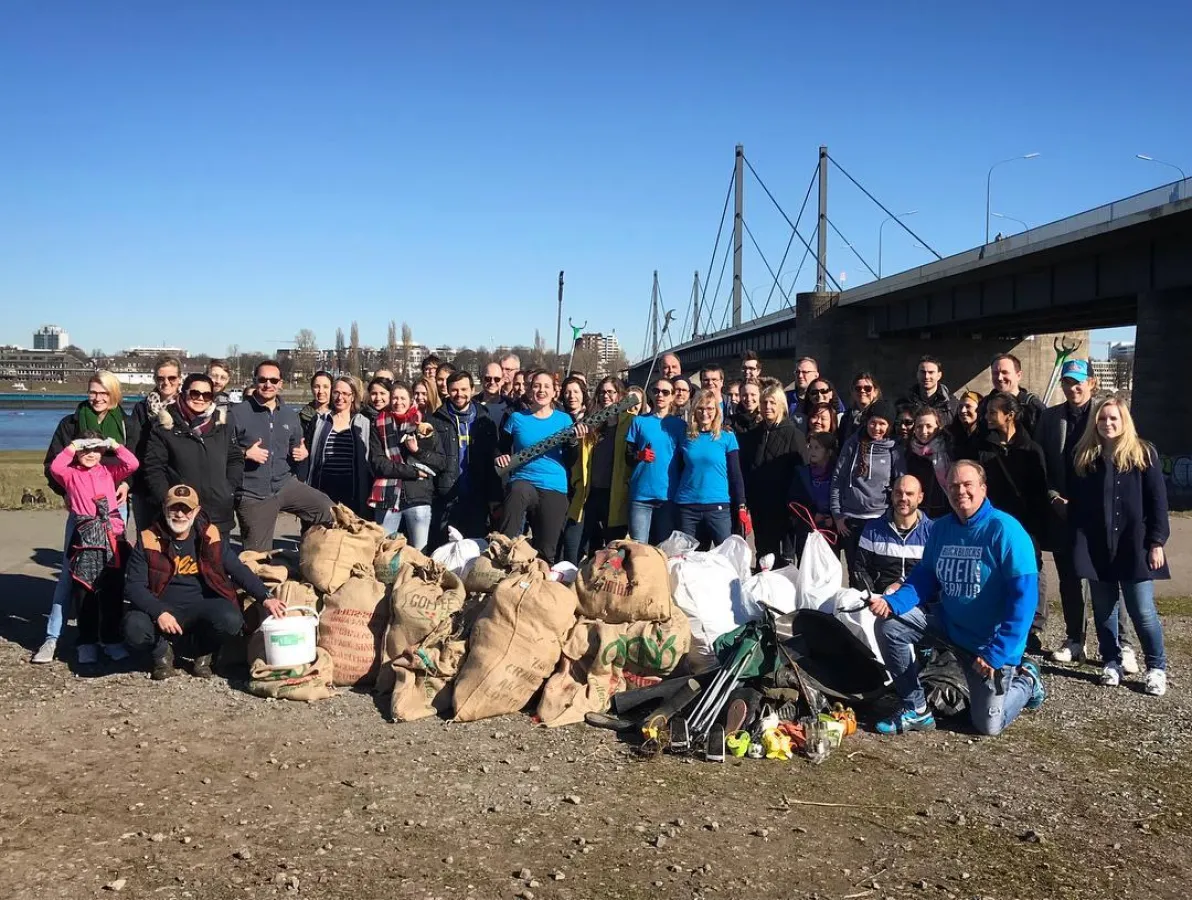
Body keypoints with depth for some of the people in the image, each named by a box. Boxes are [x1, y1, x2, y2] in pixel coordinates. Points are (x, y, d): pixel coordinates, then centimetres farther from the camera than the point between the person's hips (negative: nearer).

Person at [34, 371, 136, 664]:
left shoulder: (127, 425, 6)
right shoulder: (71, 423, 4)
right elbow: (52, 463, 4)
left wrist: (127, 484, -12)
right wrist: (66, 491, -9)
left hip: (115, 504, 1)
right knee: (70, 568, -4)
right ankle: (52, 637, 1)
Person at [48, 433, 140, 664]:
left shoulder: (109, 471, 13)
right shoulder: (71, 474, 8)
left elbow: (132, 464, -1)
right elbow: (55, 468, -13)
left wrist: (115, 446, 2)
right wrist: (70, 449, -5)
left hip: (111, 536, 1)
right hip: (85, 539, -1)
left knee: (112, 592, 6)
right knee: (84, 592, 4)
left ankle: (111, 640, 15)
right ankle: (87, 642, 12)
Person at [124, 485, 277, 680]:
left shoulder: (210, 537, 2)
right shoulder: (148, 541, -4)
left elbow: (239, 570, 4)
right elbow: (133, 586, -8)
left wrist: (265, 598, -10)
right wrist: (159, 613, -25)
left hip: (203, 605, 1)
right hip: (162, 607, -1)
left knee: (231, 621, -30)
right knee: (135, 630, -32)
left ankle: (203, 653, 6)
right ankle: (162, 650, 7)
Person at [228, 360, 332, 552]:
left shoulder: (290, 415, 10)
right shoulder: (238, 413, -5)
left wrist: (303, 454, 0)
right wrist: (245, 453, -20)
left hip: (286, 485, 4)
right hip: (252, 494, -4)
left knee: (329, 511, -14)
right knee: (258, 554, 5)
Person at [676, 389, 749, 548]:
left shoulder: (727, 437, 2)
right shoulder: (687, 437, 9)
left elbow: (735, 475, 2)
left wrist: (742, 508, -4)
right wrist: (675, 503, 11)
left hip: (719, 507, -2)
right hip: (687, 507, 3)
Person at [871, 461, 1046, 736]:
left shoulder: (1005, 530, -23)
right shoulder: (941, 528, -4)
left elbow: (1024, 596, -25)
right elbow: (924, 577, 1)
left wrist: (996, 653, -27)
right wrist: (892, 602, -21)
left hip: (991, 641, -5)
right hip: (949, 621, 5)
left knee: (988, 725, 1)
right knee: (888, 624, -14)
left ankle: (1026, 681, 33)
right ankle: (916, 710, -1)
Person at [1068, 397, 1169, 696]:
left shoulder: (1144, 454, -1)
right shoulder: (1084, 456, 7)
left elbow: (1158, 501, -3)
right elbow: (1075, 503, 9)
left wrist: (1157, 542, -8)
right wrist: (1075, 542, 4)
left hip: (1134, 546, -3)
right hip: (1096, 547, 3)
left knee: (1142, 611, -2)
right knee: (1103, 610, 9)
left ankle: (1157, 668, 14)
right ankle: (1111, 663, 23)